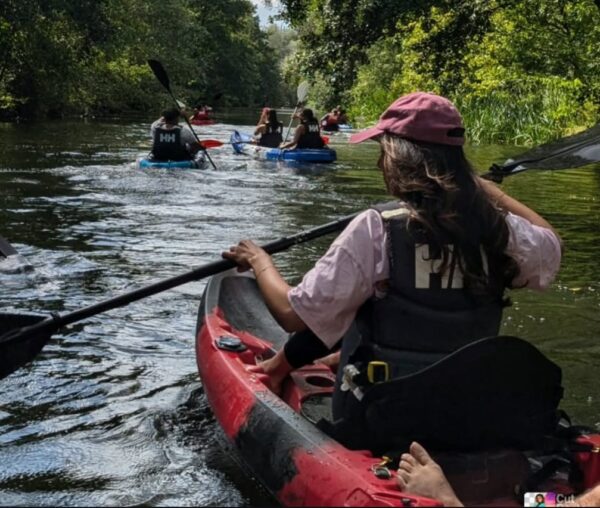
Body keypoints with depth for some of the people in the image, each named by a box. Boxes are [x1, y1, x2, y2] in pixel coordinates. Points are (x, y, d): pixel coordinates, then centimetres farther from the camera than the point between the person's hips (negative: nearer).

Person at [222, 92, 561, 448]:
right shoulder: (497, 227, -9)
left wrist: (260, 261, 2)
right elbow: (551, 247, 15)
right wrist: (486, 187, 18)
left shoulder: (377, 229, -21)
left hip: (378, 421, -4)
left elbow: (293, 314, -17)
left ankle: (281, 367, 37)